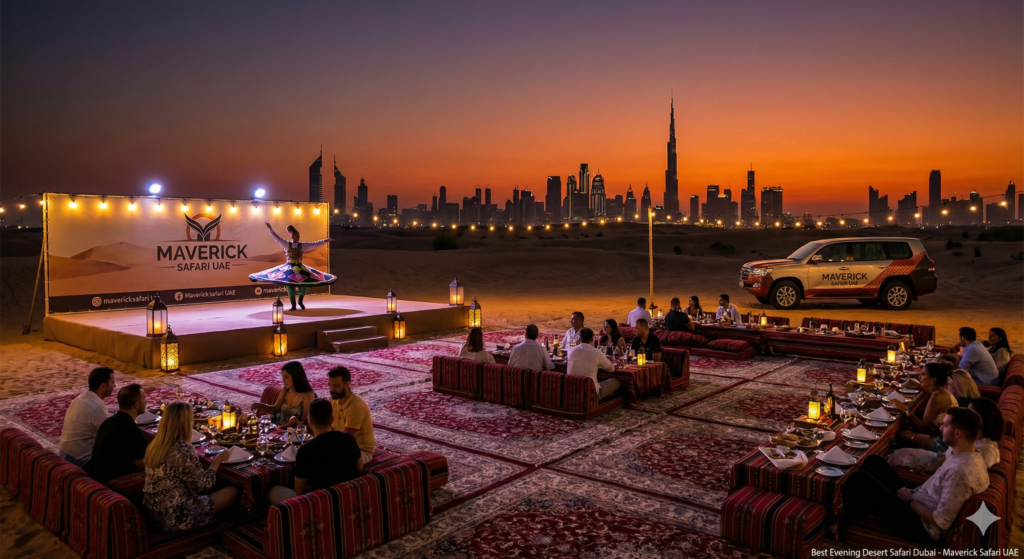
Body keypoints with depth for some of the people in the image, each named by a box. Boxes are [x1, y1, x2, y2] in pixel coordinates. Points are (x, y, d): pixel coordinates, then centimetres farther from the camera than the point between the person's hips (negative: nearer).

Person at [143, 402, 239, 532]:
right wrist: (217, 461, 0)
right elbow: (203, 486, -13)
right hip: (174, 518, -9)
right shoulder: (184, 451, -24)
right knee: (233, 491, 5)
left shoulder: (155, 444, 1)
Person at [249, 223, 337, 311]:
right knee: (290, 286, -6)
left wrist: (325, 241, -5)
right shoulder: (287, 244, 2)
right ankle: (293, 306, 4)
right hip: (289, 268, -1)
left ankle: (300, 301, 14)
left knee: (303, 284, -11)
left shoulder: (302, 245, 4)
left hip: (299, 267, 1)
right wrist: (271, 229, -9)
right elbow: (277, 238, -2)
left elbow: (314, 244, 1)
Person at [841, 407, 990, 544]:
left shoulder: (960, 470, -30)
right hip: (919, 507, 10)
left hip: (922, 526, -10)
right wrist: (913, 493, 5)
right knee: (874, 461, 9)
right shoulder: (970, 455, 0)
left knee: (860, 478, -16)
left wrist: (910, 500, -14)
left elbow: (941, 522, -27)